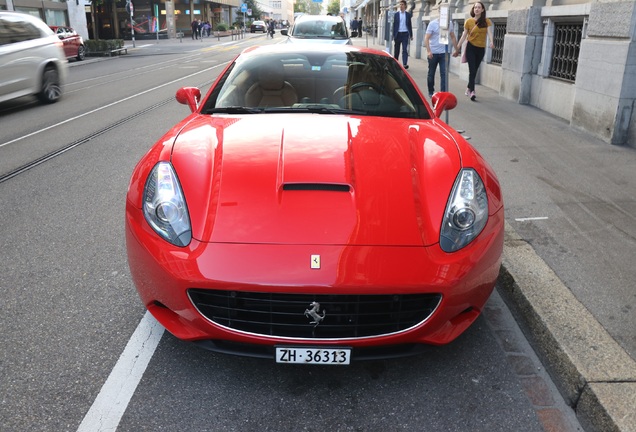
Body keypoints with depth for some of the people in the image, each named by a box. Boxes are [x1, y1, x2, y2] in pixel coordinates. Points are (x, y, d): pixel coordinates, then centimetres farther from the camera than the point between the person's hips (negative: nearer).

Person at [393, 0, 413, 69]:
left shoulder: (408, 14, 5)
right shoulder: (396, 14, 3)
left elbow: (409, 25, 9)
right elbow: (394, 25, 3)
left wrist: (411, 35, 8)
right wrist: (394, 35, -2)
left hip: (405, 34, -1)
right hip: (398, 34, 1)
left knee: (405, 49, -10)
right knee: (397, 50, 8)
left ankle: (405, 64, -16)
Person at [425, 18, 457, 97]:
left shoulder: (449, 24, 5)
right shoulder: (433, 24, -7)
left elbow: (453, 37, 16)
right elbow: (426, 38, -11)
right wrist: (429, 51, -22)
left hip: (444, 53, 2)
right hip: (433, 53, -2)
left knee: (444, 73, -7)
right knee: (431, 73, 10)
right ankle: (431, 92, 27)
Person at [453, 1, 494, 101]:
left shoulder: (487, 21, 0)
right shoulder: (469, 21, -2)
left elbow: (489, 32, -14)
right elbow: (464, 36, 1)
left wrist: (491, 42, -34)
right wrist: (457, 48, 0)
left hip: (481, 49, 2)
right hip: (471, 47, -2)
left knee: (474, 70, 13)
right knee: (472, 70, -12)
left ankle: (469, 88, 30)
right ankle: (472, 91, -16)